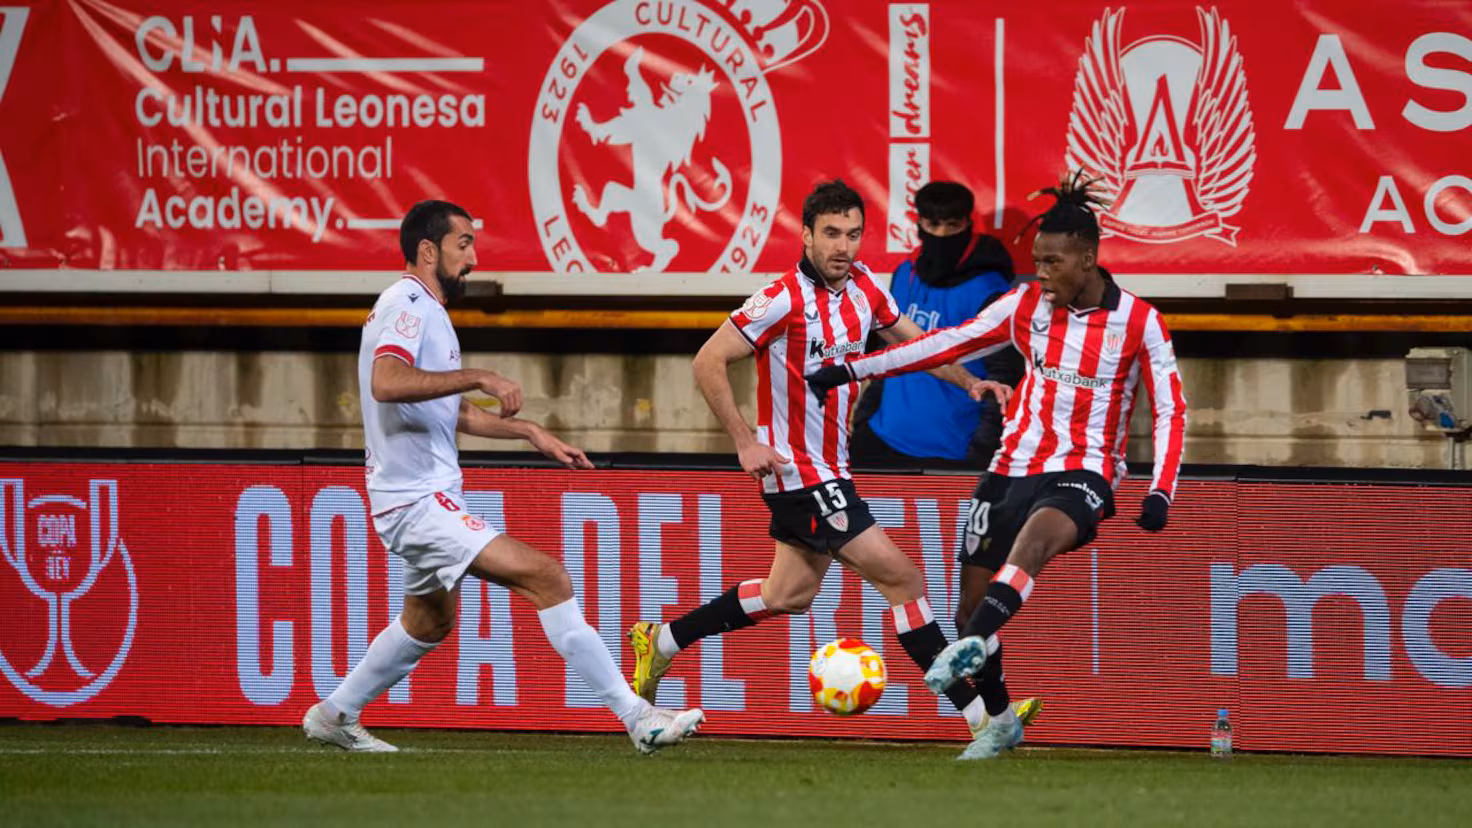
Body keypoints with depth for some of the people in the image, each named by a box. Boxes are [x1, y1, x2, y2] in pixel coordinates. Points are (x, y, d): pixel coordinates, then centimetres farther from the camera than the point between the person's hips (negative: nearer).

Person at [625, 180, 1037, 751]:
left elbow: (910, 339, 19)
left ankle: (661, 642, 32)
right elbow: (709, 362, -17)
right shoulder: (786, 299, -20)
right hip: (798, 469, -9)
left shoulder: (861, 287, 3)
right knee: (902, 579, -10)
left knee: (790, 595, 19)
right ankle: (980, 716, -7)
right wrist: (746, 441, -20)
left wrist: (969, 382, 5)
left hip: (829, 465, 9)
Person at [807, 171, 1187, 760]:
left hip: (1083, 475, -5)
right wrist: (851, 370, 4)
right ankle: (999, 721, 19)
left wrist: (1160, 494, -14)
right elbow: (949, 344, 8)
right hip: (1013, 467, 5)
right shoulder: (1027, 304, 4)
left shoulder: (1139, 322, -5)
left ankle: (973, 645, -53)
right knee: (976, 594, 0)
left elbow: (1170, 409, -2)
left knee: (1037, 532, -38)